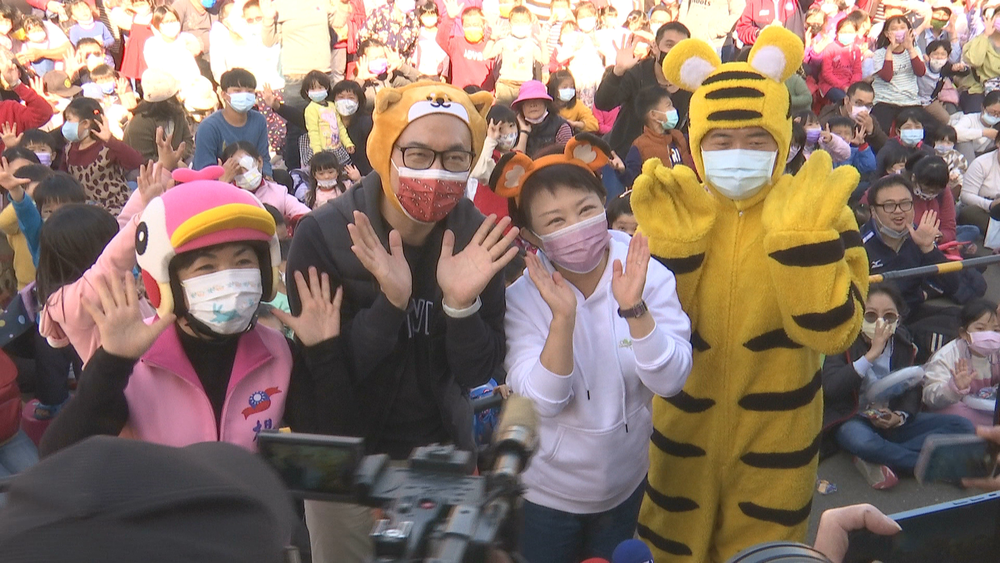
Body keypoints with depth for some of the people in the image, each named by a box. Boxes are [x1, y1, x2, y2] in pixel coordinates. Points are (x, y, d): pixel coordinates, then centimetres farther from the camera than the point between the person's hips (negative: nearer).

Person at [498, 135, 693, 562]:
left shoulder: (650, 276, -15)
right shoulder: (523, 298, -18)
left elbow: (670, 382, -22)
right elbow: (544, 401, -26)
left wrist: (634, 309, -35)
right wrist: (563, 317, -39)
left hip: (626, 483, 2)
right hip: (546, 491, -2)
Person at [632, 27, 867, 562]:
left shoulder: (820, 214, -10)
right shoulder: (671, 214, -6)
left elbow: (829, 331, -20)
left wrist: (804, 236, -30)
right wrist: (670, 244, -26)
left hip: (774, 433, -1)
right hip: (685, 425, 2)